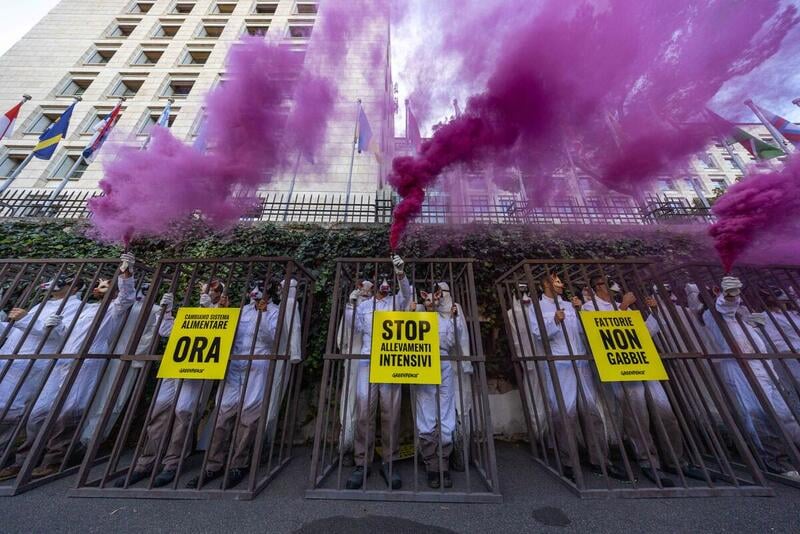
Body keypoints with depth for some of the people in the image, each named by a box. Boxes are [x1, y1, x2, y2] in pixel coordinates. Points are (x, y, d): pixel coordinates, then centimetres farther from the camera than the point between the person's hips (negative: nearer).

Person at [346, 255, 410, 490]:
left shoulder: (396, 302, 12)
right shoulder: (362, 306, 17)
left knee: (391, 413, 1)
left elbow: (407, 293, -9)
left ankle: (388, 461, 16)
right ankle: (362, 463, 12)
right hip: (367, 361, 1)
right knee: (364, 411, -2)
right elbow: (355, 332, 15)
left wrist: (400, 273, -26)